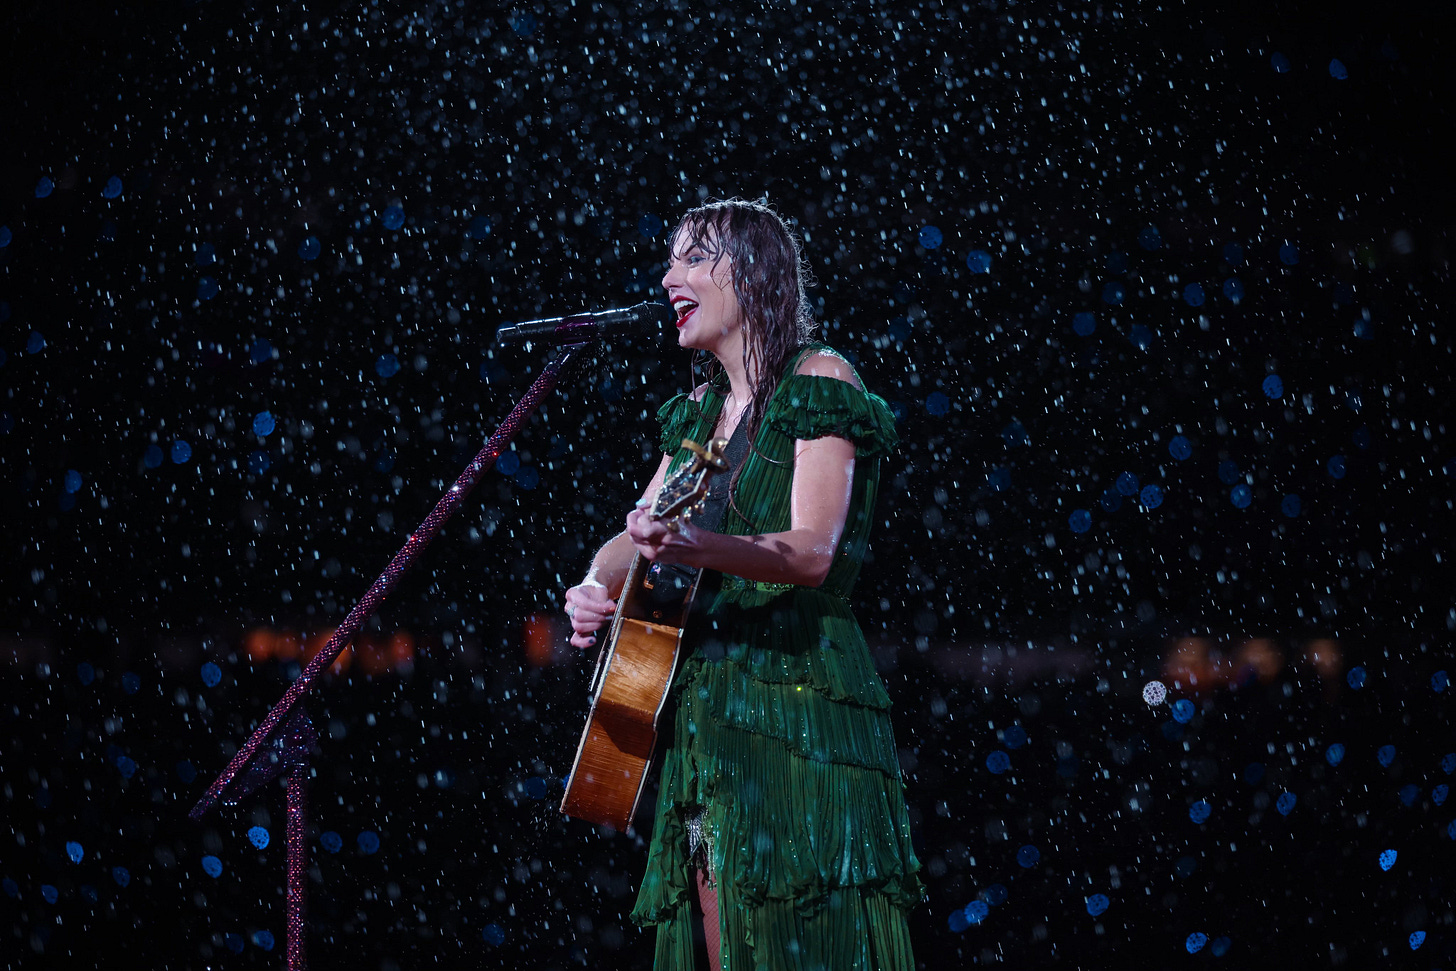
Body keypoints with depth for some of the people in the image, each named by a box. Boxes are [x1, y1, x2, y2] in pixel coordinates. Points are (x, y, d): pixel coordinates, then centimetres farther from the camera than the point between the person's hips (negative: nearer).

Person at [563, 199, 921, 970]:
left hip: (796, 690, -7)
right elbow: (637, 536, 20)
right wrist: (595, 585, -3)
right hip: (702, 699, 7)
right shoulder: (699, 409, 18)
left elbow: (813, 553, -18)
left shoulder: (819, 384, -5)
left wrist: (697, 549, -35)